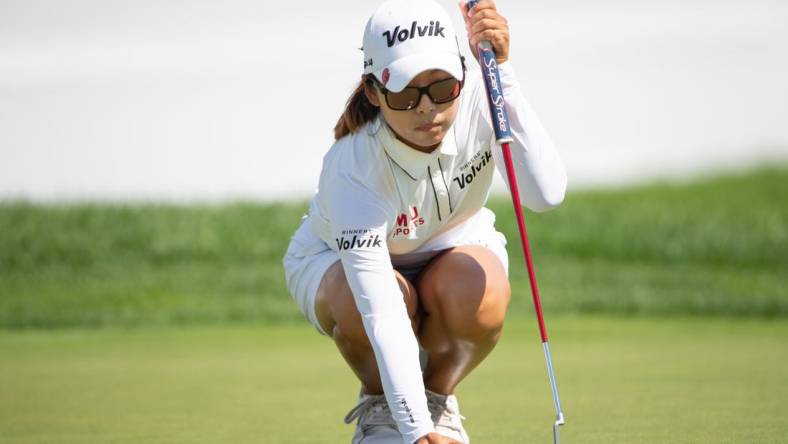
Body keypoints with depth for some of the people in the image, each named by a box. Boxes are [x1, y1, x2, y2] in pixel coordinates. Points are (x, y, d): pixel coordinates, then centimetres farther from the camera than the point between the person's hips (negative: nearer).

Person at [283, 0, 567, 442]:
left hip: (453, 244, 2)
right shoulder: (352, 167, -38)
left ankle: (439, 394, 0)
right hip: (336, 260, -2)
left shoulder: (478, 101, -30)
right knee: (361, 303, -37)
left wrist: (501, 73, -48)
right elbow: (382, 314, -44)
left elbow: (546, 193, -44)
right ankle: (378, 405, -3)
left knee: (482, 294, -33)